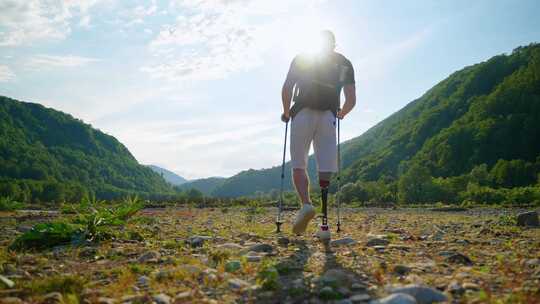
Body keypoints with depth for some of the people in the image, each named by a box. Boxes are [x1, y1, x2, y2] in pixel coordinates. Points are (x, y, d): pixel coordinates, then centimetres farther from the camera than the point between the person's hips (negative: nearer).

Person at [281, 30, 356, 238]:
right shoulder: (344, 63, 20)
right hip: (328, 117, 1)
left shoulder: (301, 58, 15)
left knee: (298, 166, 5)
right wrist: (342, 113, 30)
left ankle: (306, 204, -19)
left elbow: (287, 89, 1)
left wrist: (286, 112, 15)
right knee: (325, 170, 1)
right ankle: (324, 223, -2)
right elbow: (351, 100, 12)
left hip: (303, 114, -1)